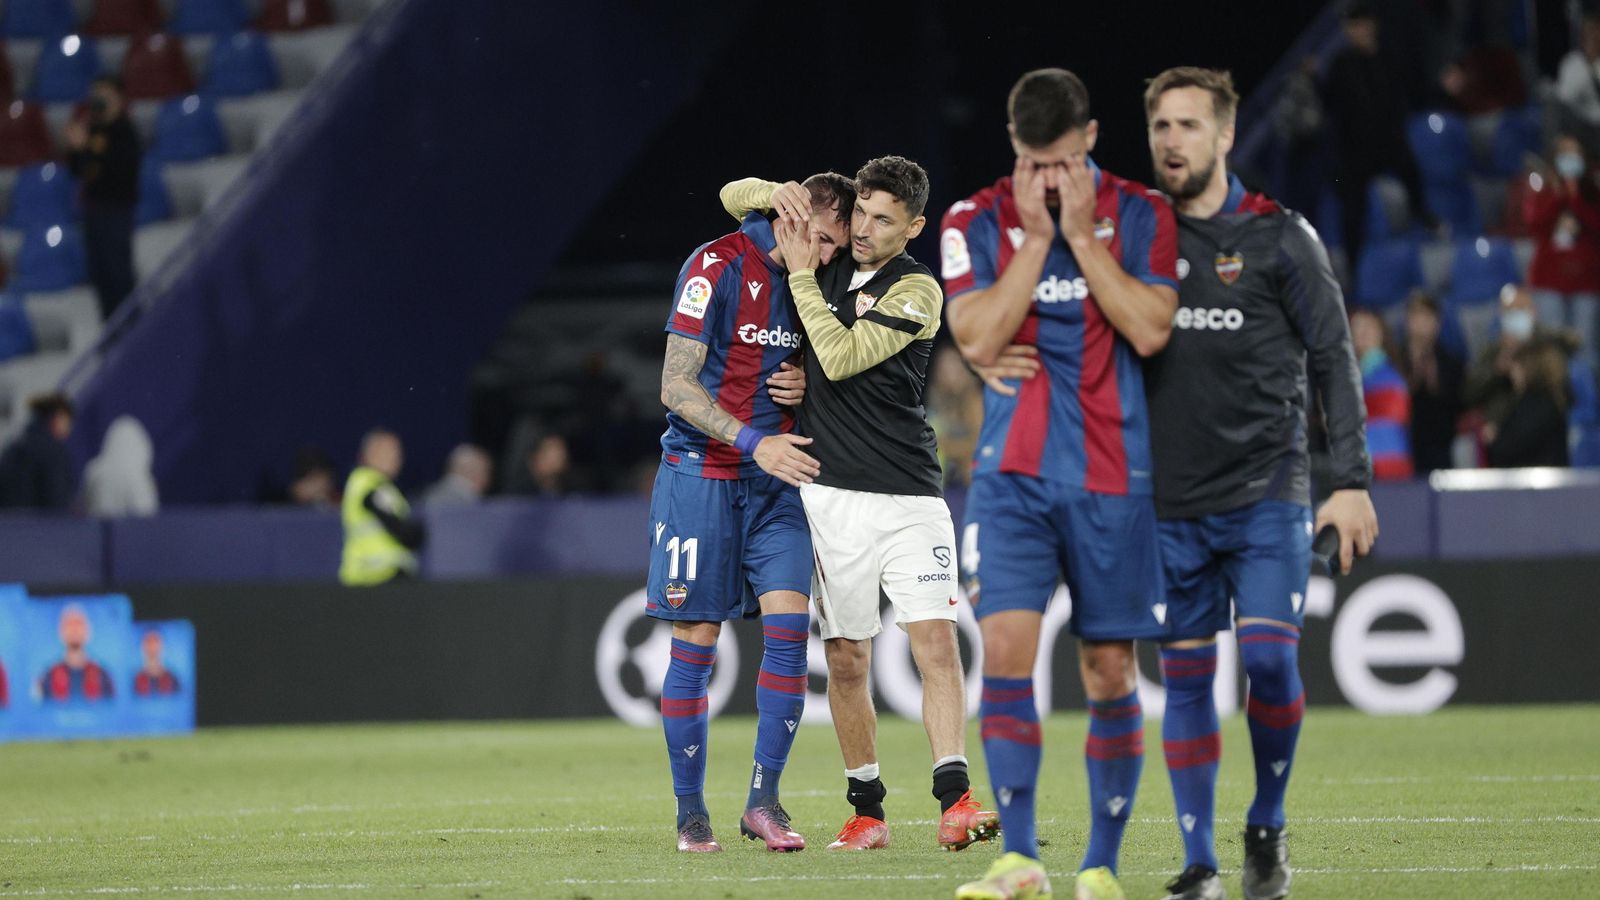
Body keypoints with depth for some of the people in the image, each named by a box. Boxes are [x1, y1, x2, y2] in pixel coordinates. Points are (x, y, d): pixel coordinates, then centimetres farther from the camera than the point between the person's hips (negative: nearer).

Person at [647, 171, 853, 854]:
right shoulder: (717, 266, -9)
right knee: (696, 643, -2)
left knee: (788, 628, -8)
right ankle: (690, 812, 6)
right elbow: (676, 387, -12)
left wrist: (804, 385, -1)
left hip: (778, 479, 5)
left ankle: (763, 799, -1)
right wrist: (754, 442, -21)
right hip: (702, 476, -5)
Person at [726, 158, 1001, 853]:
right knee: (846, 659, 3)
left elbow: (841, 357, -14)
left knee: (936, 642, -14)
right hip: (830, 495, 3)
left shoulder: (917, 291, -3)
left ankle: (954, 799, -20)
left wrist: (802, 276, -8)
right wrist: (785, 193, -1)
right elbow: (736, 197, 20)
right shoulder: (828, 264, 10)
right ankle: (867, 809, 11)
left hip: (908, 495, -3)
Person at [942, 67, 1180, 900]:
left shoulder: (1141, 216, 1)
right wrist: (1033, 238, -11)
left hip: (1113, 478, 0)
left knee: (1109, 667, 2)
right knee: (1005, 644, -14)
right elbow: (977, 339, -9)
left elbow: (1149, 329, -11)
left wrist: (1082, 235, -12)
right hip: (1012, 477, 0)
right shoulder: (976, 223, 3)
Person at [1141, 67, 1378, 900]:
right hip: (1170, 502, 3)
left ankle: (1266, 827, 8)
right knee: (1185, 676, 2)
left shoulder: (1278, 238, 0)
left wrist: (1352, 483, -5)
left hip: (1268, 495, -3)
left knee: (1269, 659, -13)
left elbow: (1333, 359, 1)